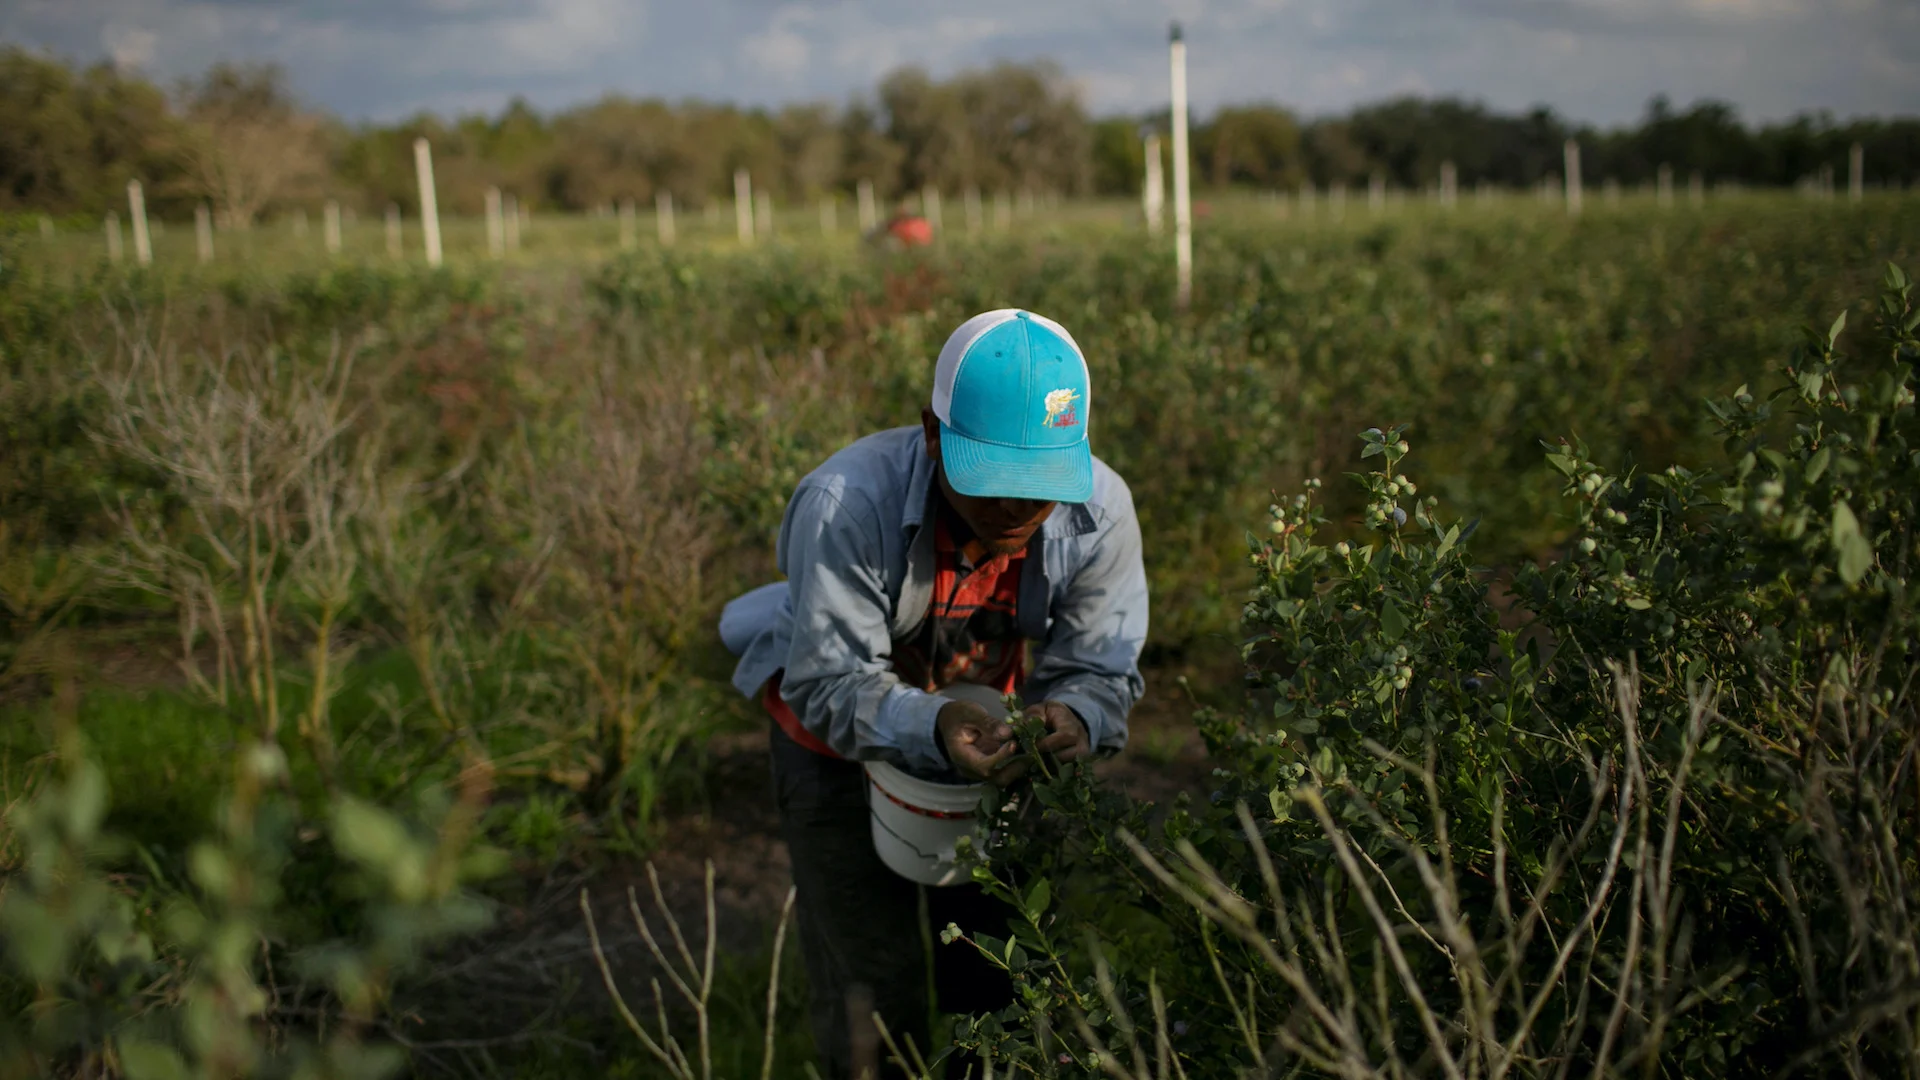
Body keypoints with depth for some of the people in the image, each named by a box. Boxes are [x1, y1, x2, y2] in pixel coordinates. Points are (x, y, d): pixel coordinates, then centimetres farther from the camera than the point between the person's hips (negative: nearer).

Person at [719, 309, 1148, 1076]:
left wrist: (1075, 717, -44)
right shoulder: (846, 505, -37)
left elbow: (1099, 669, -19)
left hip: (986, 723, 3)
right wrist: (932, 730, -51)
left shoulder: (1100, 510, -25)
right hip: (838, 731, -3)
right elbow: (832, 683, -32)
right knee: (872, 987, 1)